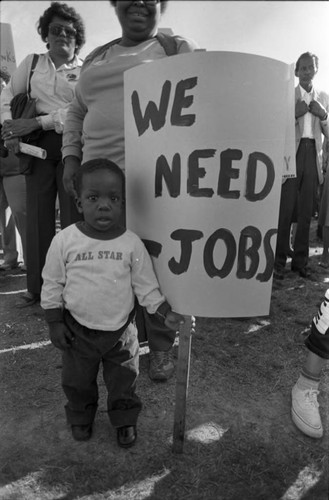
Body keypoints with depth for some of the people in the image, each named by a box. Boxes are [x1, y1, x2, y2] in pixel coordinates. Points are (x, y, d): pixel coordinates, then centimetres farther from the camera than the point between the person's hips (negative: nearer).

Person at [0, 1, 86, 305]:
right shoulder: (32, 63, 18)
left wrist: (38, 122, -14)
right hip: (37, 143, 3)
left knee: (73, 214, -5)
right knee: (38, 214, -1)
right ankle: (38, 288, 8)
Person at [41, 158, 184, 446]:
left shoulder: (132, 243, -14)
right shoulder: (64, 241, -14)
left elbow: (146, 286, -6)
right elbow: (52, 285, -4)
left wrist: (166, 314, -13)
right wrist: (55, 323, -4)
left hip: (121, 330, 0)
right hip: (78, 331, 1)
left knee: (123, 381, 18)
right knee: (77, 381, 21)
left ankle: (125, 420, 46)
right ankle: (81, 418, 50)